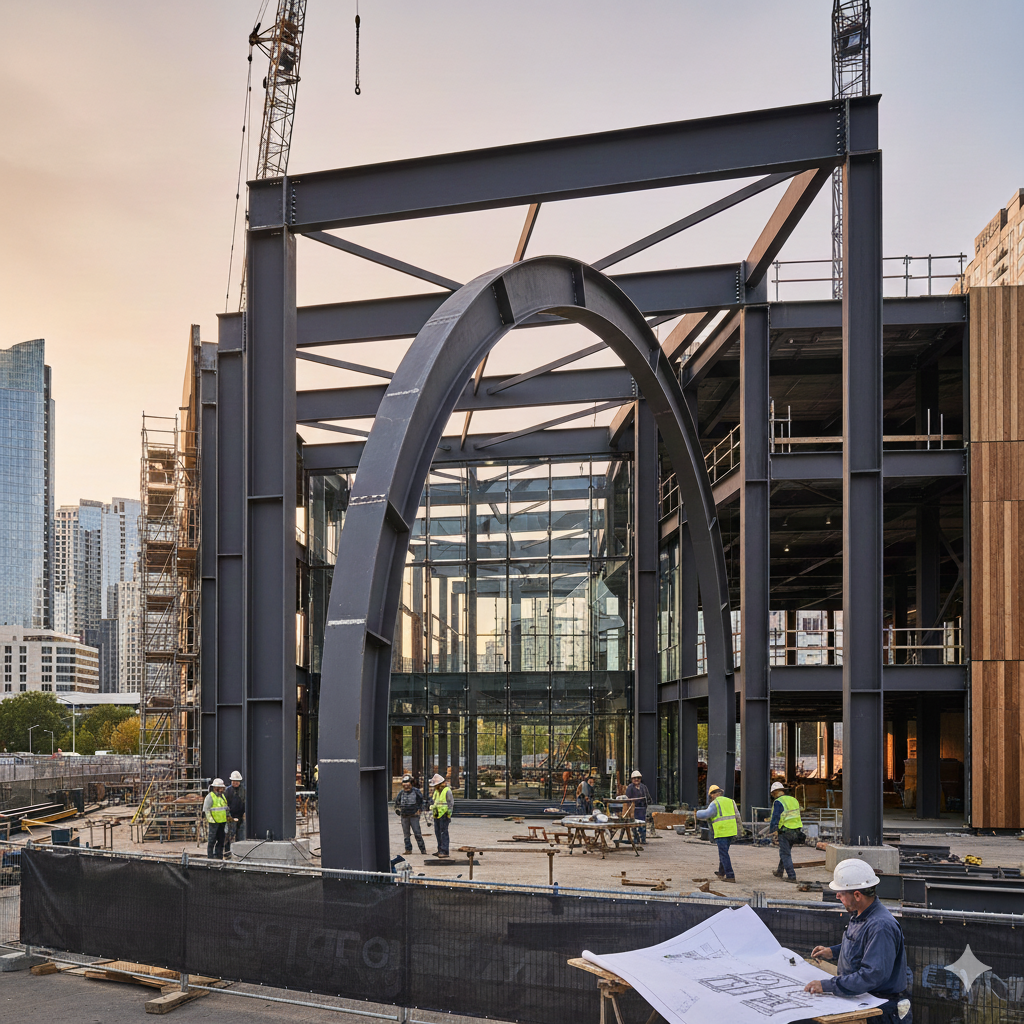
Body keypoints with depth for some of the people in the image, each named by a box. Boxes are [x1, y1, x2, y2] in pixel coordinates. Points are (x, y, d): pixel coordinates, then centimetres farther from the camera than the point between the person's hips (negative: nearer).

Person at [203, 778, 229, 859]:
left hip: (222, 822, 8)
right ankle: (210, 857, 1)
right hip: (213, 822, -8)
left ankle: (219, 856, 17)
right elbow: (206, 810, -12)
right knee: (212, 840, -4)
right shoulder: (210, 796, -9)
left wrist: (227, 817, 15)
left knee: (221, 840, 10)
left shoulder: (222, 796, 15)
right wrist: (211, 819, -18)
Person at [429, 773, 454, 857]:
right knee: (437, 832, 11)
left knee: (443, 833, -9)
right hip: (437, 815, 9)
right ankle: (440, 850, 19)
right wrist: (433, 809, 22)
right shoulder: (436, 791, 16)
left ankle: (444, 851, -9)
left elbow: (451, 803, -11)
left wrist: (449, 815, -14)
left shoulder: (447, 791, -9)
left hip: (444, 815, -9)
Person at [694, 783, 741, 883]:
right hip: (731, 832, 7)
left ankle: (730, 876, -10)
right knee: (723, 852, 21)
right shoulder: (730, 802, 12)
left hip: (721, 832, -7)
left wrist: (698, 813, 3)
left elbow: (705, 815, -18)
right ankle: (721, 873, 33)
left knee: (724, 854, -4)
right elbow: (737, 816, 12)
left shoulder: (715, 804, -8)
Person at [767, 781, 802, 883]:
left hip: (785, 832, -7)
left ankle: (791, 876, -7)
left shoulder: (778, 802, -12)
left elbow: (775, 818, -14)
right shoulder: (794, 800, 11)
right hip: (796, 831, 7)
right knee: (785, 852, 21)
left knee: (785, 854, 0)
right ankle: (779, 872, 33)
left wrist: (770, 831, -5)